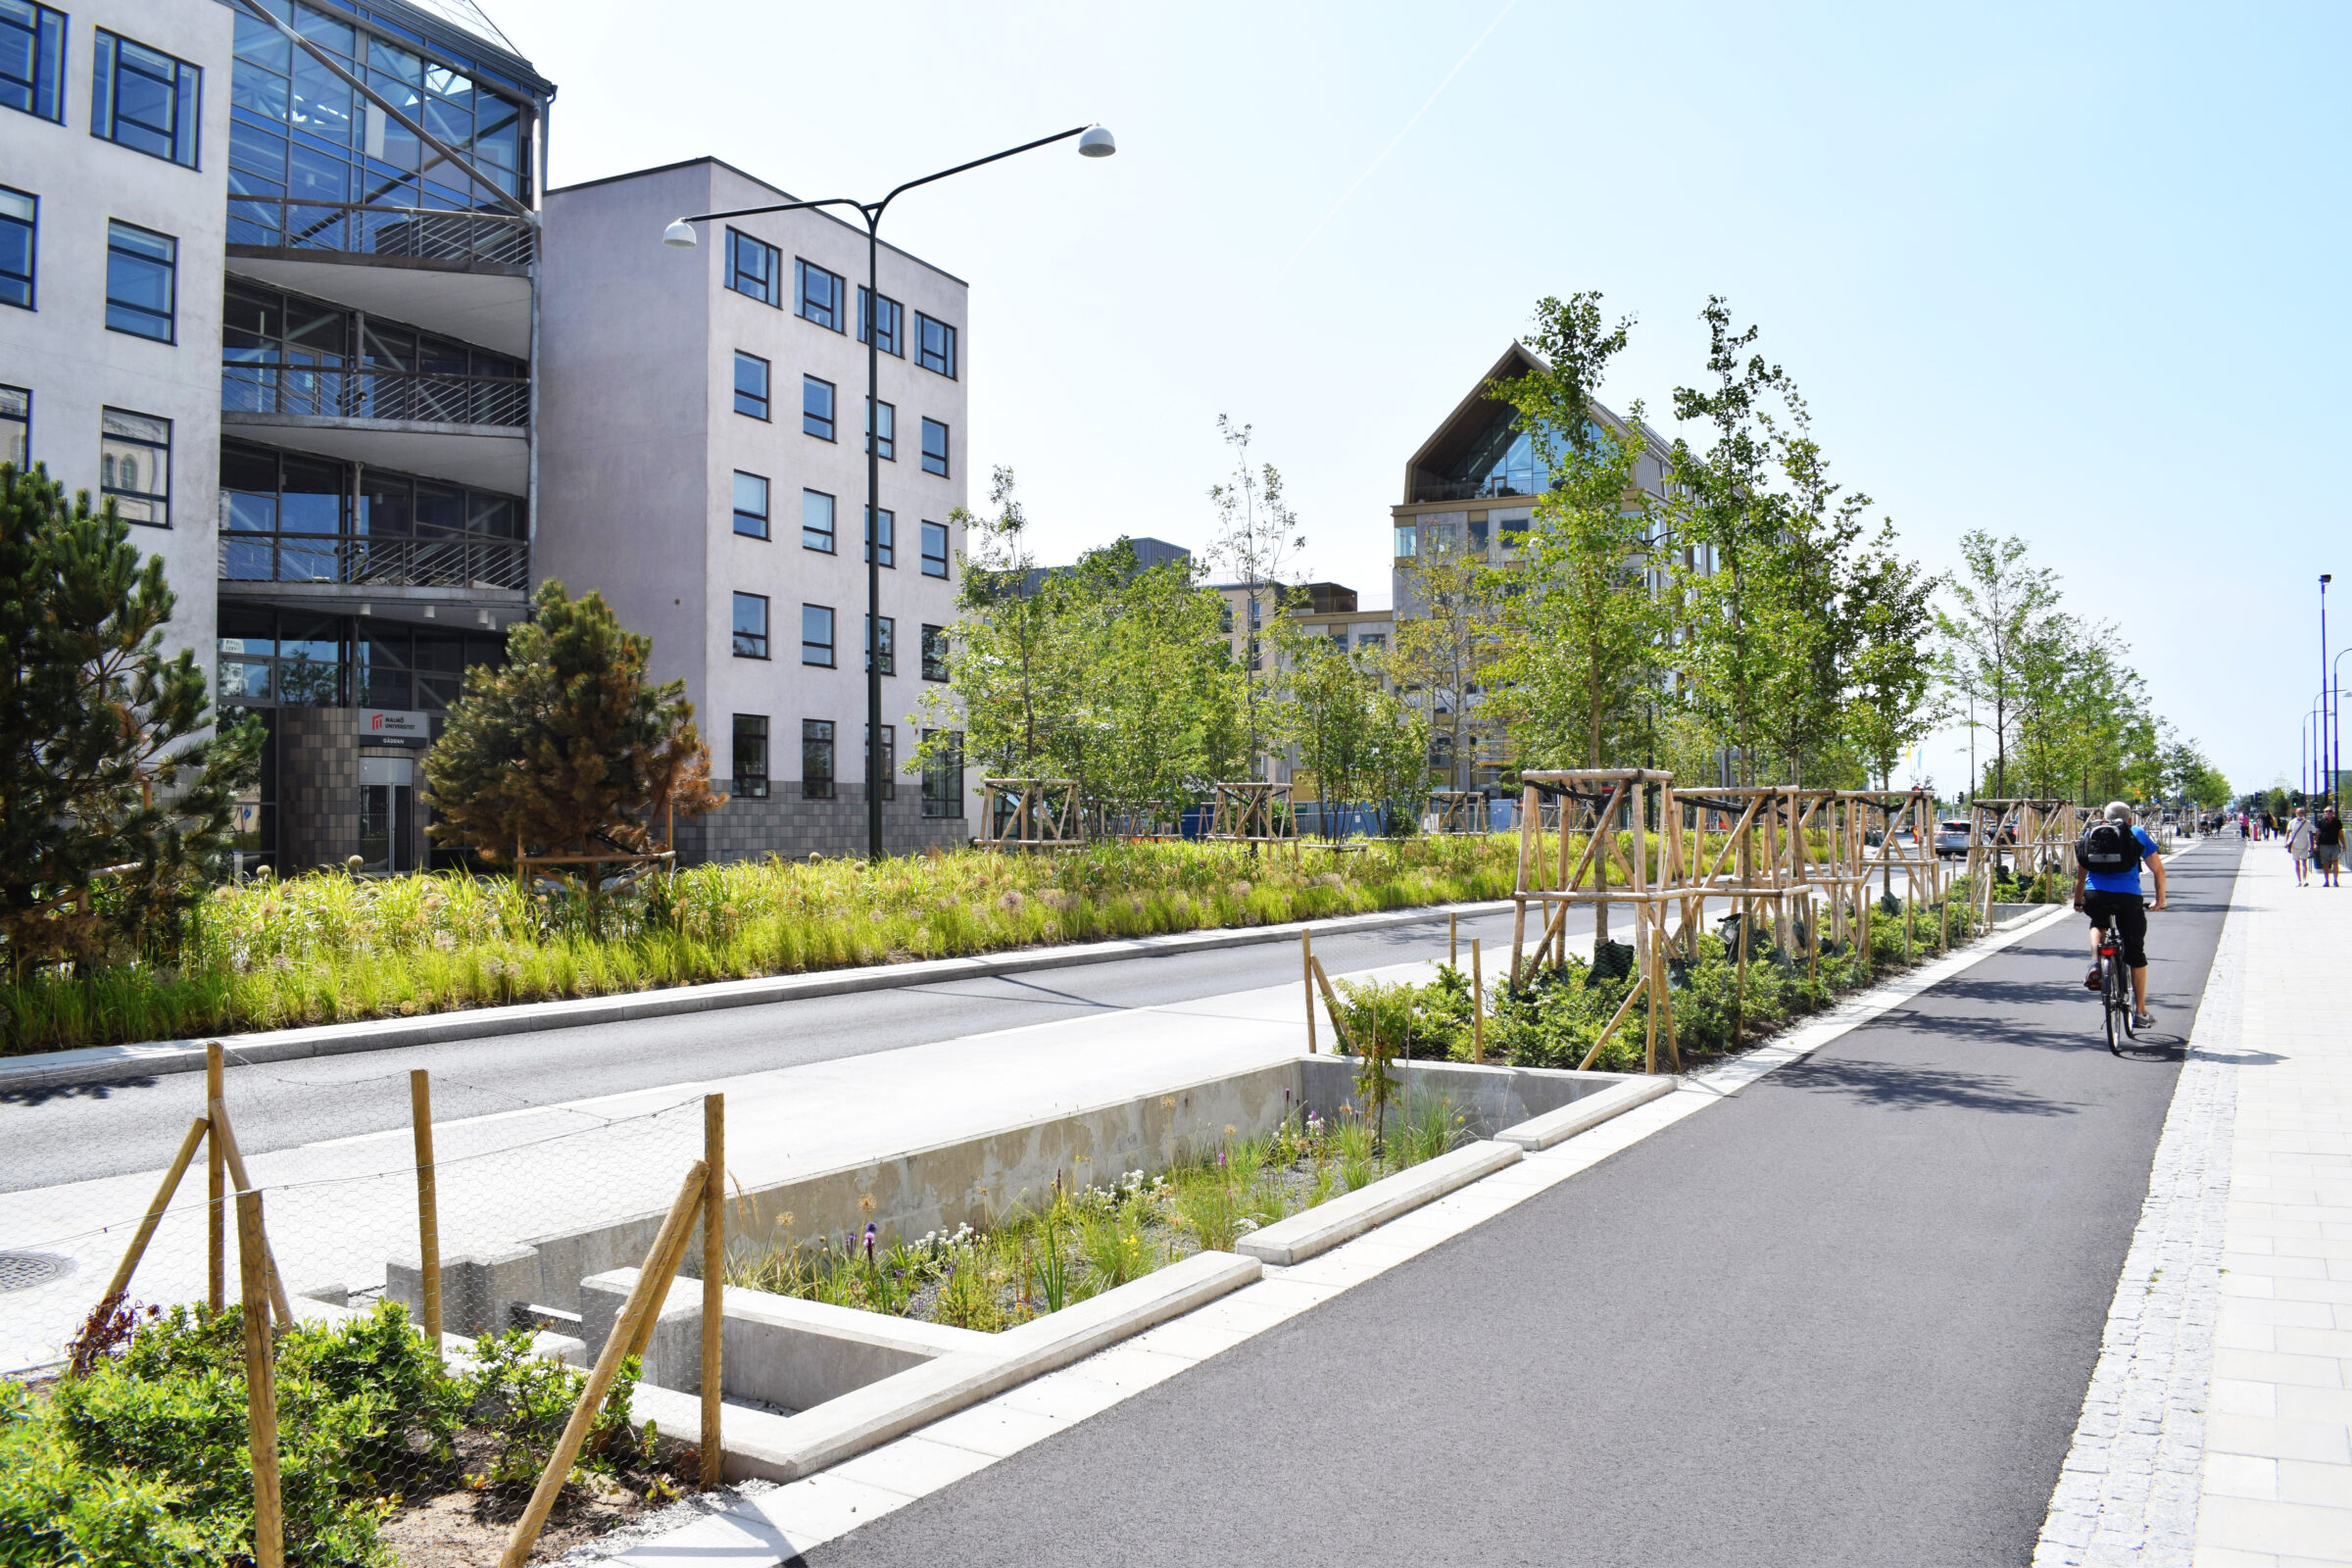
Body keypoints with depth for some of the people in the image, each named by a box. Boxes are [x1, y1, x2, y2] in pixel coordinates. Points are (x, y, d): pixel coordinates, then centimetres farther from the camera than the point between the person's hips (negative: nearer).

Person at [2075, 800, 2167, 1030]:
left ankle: (2095, 964, 8)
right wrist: (2160, 900, 36)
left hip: (2094, 897, 1)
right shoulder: (2137, 834, 18)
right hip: (2128, 897, -1)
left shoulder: (2091, 835, 21)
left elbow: (2080, 875, 28)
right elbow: (2158, 870, 23)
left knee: (2098, 923, 36)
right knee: (2136, 954, 13)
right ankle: (2140, 1013, 19)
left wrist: (2078, 901, 40)